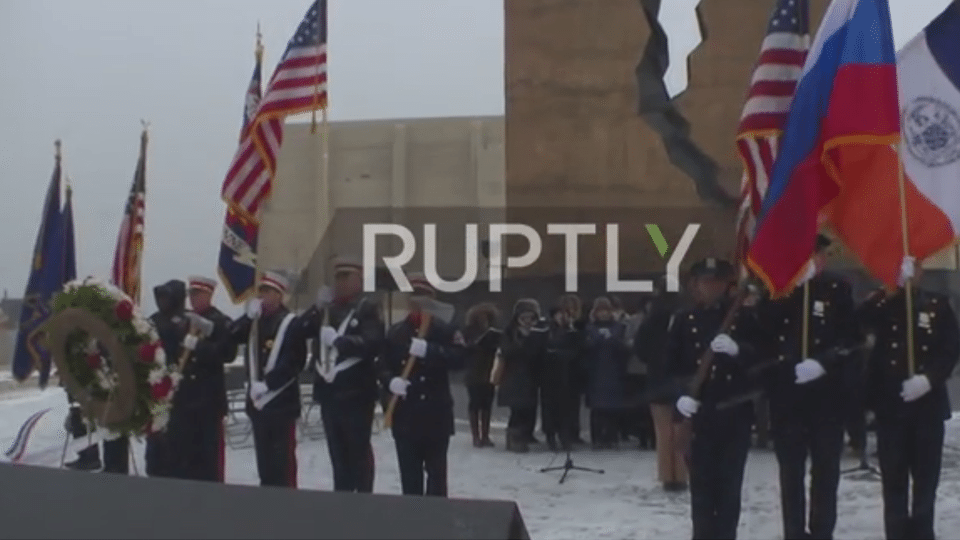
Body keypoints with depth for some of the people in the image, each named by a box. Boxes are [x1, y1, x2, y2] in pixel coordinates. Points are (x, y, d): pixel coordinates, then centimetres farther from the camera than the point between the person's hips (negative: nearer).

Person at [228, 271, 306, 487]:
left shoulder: (291, 323, -8)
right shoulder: (255, 320, 14)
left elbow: (294, 363, -17)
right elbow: (231, 338, 1)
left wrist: (267, 384, -19)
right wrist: (248, 317, -11)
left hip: (281, 400, -7)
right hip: (257, 399, 7)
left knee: (283, 457, -4)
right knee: (263, 454, 13)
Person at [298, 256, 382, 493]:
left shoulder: (368, 308, -3)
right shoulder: (327, 307, 18)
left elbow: (372, 343, -17)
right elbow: (301, 330, 8)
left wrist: (338, 340, -20)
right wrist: (317, 309, -5)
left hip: (356, 392, -6)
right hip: (328, 390, 6)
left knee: (359, 449, -1)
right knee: (337, 449, 13)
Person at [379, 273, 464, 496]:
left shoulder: (445, 330, -1)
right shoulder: (395, 332, 8)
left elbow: (459, 359, -14)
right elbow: (383, 366, 8)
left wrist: (429, 350, -26)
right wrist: (391, 381, -14)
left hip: (436, 413, -3)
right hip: (405, 414, 3)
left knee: (436, 470, 4)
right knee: (409, 471, 7)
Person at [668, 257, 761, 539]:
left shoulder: (744, 317, 5)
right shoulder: (684, 320, 7)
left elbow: (762, 356, -4)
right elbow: (670, 364, 5)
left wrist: (737, 350, -23)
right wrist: (679, 395, -11)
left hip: (735, 413, 0)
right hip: (699, 414, 0)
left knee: (730, 482, 2)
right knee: (701, 482, 1)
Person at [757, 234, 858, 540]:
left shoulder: (837, 291, 3)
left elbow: (849, 339, -5)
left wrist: (822, 363, -18)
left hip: (827, 396, 0)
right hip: (786, 395, 1)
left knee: (826, 469, 5)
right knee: (791, 471, 5)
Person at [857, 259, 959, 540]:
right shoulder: (881, 304, 4)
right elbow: (860, 322, -18)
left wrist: (930, 378, -14)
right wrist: (892, 289, -25)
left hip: (928, 403, 1)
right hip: (890, 402, -1)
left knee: (926, 476, 5)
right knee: (894, 477, 2)